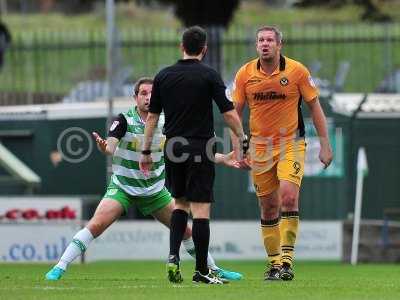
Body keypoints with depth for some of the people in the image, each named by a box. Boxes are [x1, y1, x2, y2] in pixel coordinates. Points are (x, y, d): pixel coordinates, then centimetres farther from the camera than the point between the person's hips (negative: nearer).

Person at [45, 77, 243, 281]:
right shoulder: (125, 120, -15)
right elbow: (110, 147, -29)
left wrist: (223, 159, -2)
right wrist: (104, 147, -53)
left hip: (154, 191, 4)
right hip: (122, 186, -4)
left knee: (184, 229, 5)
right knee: (96, 225, -21)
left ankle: (214, 270, 23)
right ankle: (59, 268, -15)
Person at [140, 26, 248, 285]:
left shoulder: (164, 76, 4)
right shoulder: (209, 76, -6)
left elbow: (152, 116, 7)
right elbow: (229, 113, -8)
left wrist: (146, 151, 14)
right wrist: (243, 140, 4)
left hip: (173, 146, 4)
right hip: (200, 147, -4)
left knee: (180, 202, 20)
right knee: (201, 208, -2)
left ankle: (173, 256, 2)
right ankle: (201, 271, -1)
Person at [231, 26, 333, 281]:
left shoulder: (297, 71, -7)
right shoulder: (245, 74, -1)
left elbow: (315, 106, 0)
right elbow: (236, 111, 7)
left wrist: (325, 144, -2)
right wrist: (236, 147, -1)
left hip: (291, 145, -3)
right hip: (259, 148, 3)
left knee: (289, 196, -20)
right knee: (268, 207, 5)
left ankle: (286, 260, -18)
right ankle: (274, 262, 16)